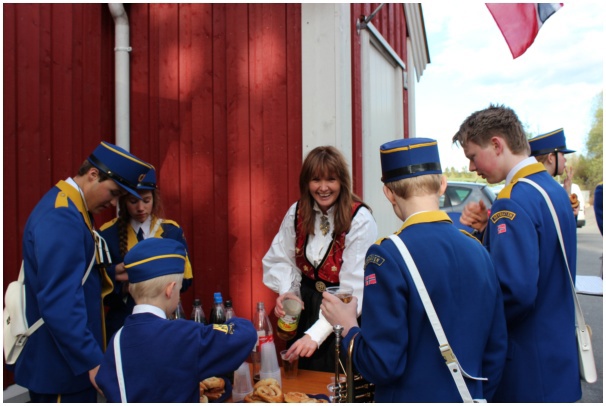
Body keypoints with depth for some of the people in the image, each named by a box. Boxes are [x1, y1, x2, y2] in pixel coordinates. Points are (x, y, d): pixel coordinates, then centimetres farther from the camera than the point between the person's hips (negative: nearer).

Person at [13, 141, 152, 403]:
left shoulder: (72, 209, 9)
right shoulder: (61, 216, -23)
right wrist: (92, 361, -27)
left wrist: (107, 276, 3)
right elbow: (59, 302, -28)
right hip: (61, 365, -10)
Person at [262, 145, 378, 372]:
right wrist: (285, 292, -19)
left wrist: (316, 335, -31)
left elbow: (354, 288, -25)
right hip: (304, 307, 5)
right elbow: (280, 260, 3)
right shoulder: (297, 212, -2)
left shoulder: (360, 220, -20)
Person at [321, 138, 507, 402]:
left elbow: (381, 363, -21)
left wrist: (348, 327, -4)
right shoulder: (478, 251, -4)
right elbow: (495, 352, 4)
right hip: (469, 397, 5)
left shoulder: (387, 256, -21)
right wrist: (477, 396, 18)